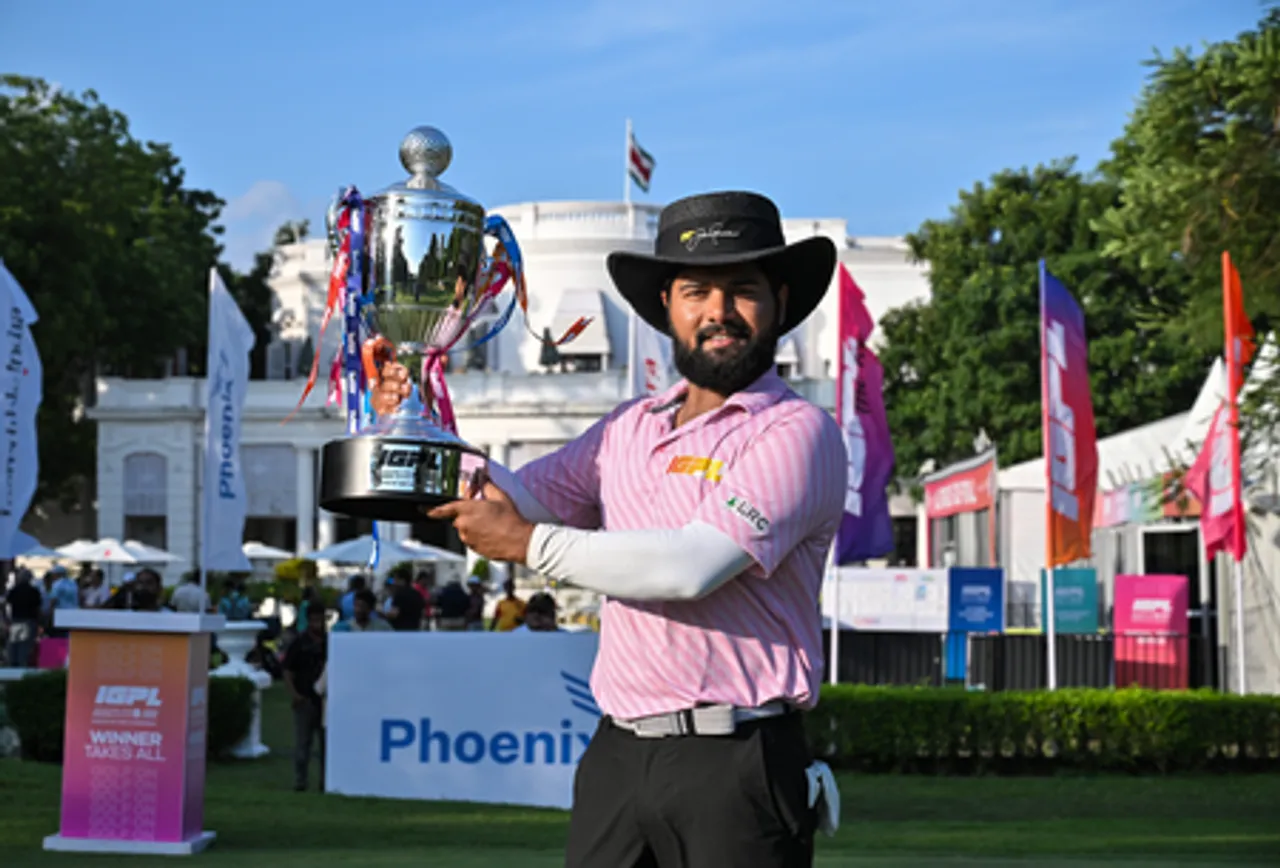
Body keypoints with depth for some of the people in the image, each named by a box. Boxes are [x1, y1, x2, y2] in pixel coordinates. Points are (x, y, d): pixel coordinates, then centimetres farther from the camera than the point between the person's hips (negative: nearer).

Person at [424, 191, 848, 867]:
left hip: (734, 765, -6)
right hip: (617, 756, 6)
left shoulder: (797, 433, -7)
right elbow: (510, 499, 19)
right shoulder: (630, 428, 16)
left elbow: (691, 567, -18)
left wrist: (528, 545, -11)